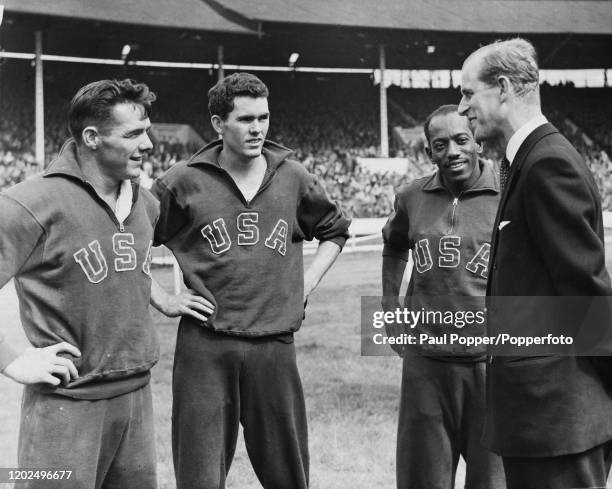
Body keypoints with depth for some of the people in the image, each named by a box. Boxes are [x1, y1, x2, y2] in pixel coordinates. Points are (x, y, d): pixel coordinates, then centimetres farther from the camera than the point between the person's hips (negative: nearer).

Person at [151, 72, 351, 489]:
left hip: (275, 346, 2)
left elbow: (336, 229, 22)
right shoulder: (185, 182, -3)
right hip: (204, 347, -2)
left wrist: (308, 282, 10)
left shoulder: (293, 178, 6)